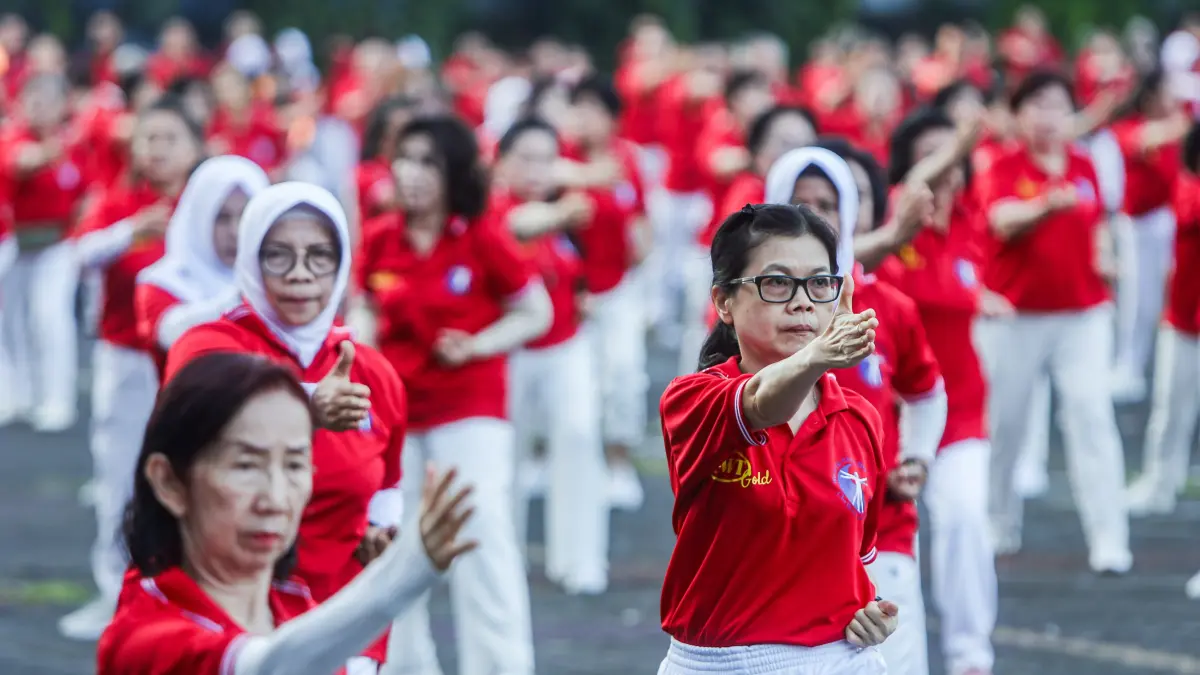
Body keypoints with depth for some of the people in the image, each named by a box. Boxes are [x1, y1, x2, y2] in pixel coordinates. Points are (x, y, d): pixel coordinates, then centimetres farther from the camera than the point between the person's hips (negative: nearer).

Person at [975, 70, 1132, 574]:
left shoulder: (1084, 168, 6)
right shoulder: (1003, 169, -7)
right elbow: (1005, 221, -28)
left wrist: (1102, 261, 7)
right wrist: (1047, 206, -45)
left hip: (1082, 313, 2)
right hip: (1014, 314, -2)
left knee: (1092, 417, -8)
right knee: (1002, 422, 7)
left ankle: (1108, 539, -9)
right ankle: (999, 527, 26)